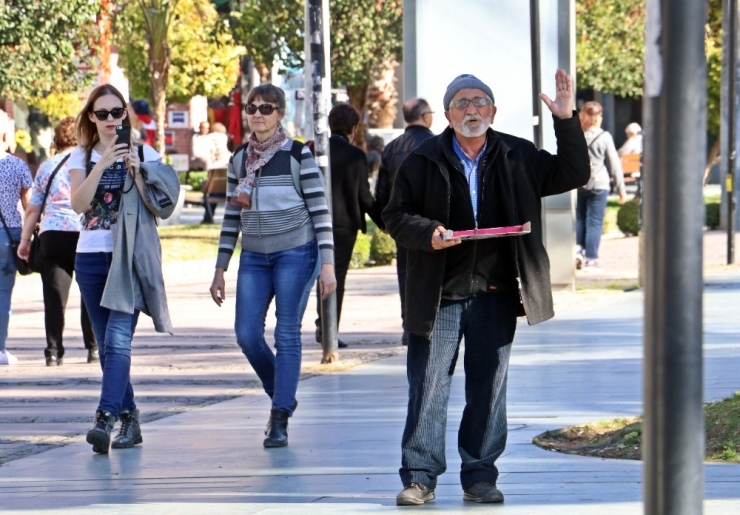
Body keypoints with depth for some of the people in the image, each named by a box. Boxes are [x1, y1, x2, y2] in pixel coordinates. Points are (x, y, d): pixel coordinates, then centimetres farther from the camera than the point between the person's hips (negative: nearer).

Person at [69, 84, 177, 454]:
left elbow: (158, 206, -4)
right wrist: (103, 164, -17)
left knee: (118, 339, -17)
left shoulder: (144, 154, 3)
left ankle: (106, 418, -26)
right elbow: (78, 204, -7)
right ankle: (129, 418, 15)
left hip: (131, 256, -4)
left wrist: (136, 171, -15)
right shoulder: (82, 157, 8)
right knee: (107, 345, 6)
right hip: (91, 256, 4)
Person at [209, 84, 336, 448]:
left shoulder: (298, 155, -5)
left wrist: (327, 263, -12)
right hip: (253, 257, 5)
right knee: (247, 334, -2)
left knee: (287, 335, -4)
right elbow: (232, 217, 13)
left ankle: (280, 419, 1)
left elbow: (319, 210, -6)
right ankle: (282, 397, 22)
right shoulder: (239, 159, 9)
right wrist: (220, 269, 10)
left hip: (295, 254, -5)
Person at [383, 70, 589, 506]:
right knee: (428, 388, -3)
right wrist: (427, 233, -16)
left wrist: (567, 122, -4)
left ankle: (480, 477, 15)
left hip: (495, 294, 2)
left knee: (489, 388, 7)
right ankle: (419, 477, 3)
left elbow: (573, 175, 7)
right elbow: (396, 216, 4)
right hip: (438, 294, -2)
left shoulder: (518, 158, 6)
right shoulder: (424, 161, 1)